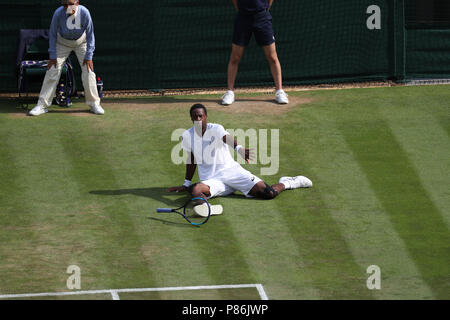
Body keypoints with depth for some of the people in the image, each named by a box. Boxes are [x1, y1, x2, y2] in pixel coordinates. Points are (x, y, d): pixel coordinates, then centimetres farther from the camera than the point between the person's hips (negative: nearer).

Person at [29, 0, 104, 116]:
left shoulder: (84, 13, -30)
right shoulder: (58, 13, -29)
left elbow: (90, 35, -18)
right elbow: (52, 34, -15)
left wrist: (89, 56, -20)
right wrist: (52, 56, -16)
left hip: (81, 42, 0)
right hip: (62, 43, 0)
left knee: (88, 71, -8)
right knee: (52, 72, -8)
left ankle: (94, 103, 5)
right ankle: (42, 105, -4)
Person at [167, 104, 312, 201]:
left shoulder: (216, 129, -8)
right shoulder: (186, 136, 3)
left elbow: (227, 138, -31)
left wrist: (239, 148, -54)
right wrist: (186, 184, 25)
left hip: (231, 171, -2)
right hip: (211, 180, 2)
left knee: (269, 193, -15)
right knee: (195, 190, -35)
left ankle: (286, 183, 17)